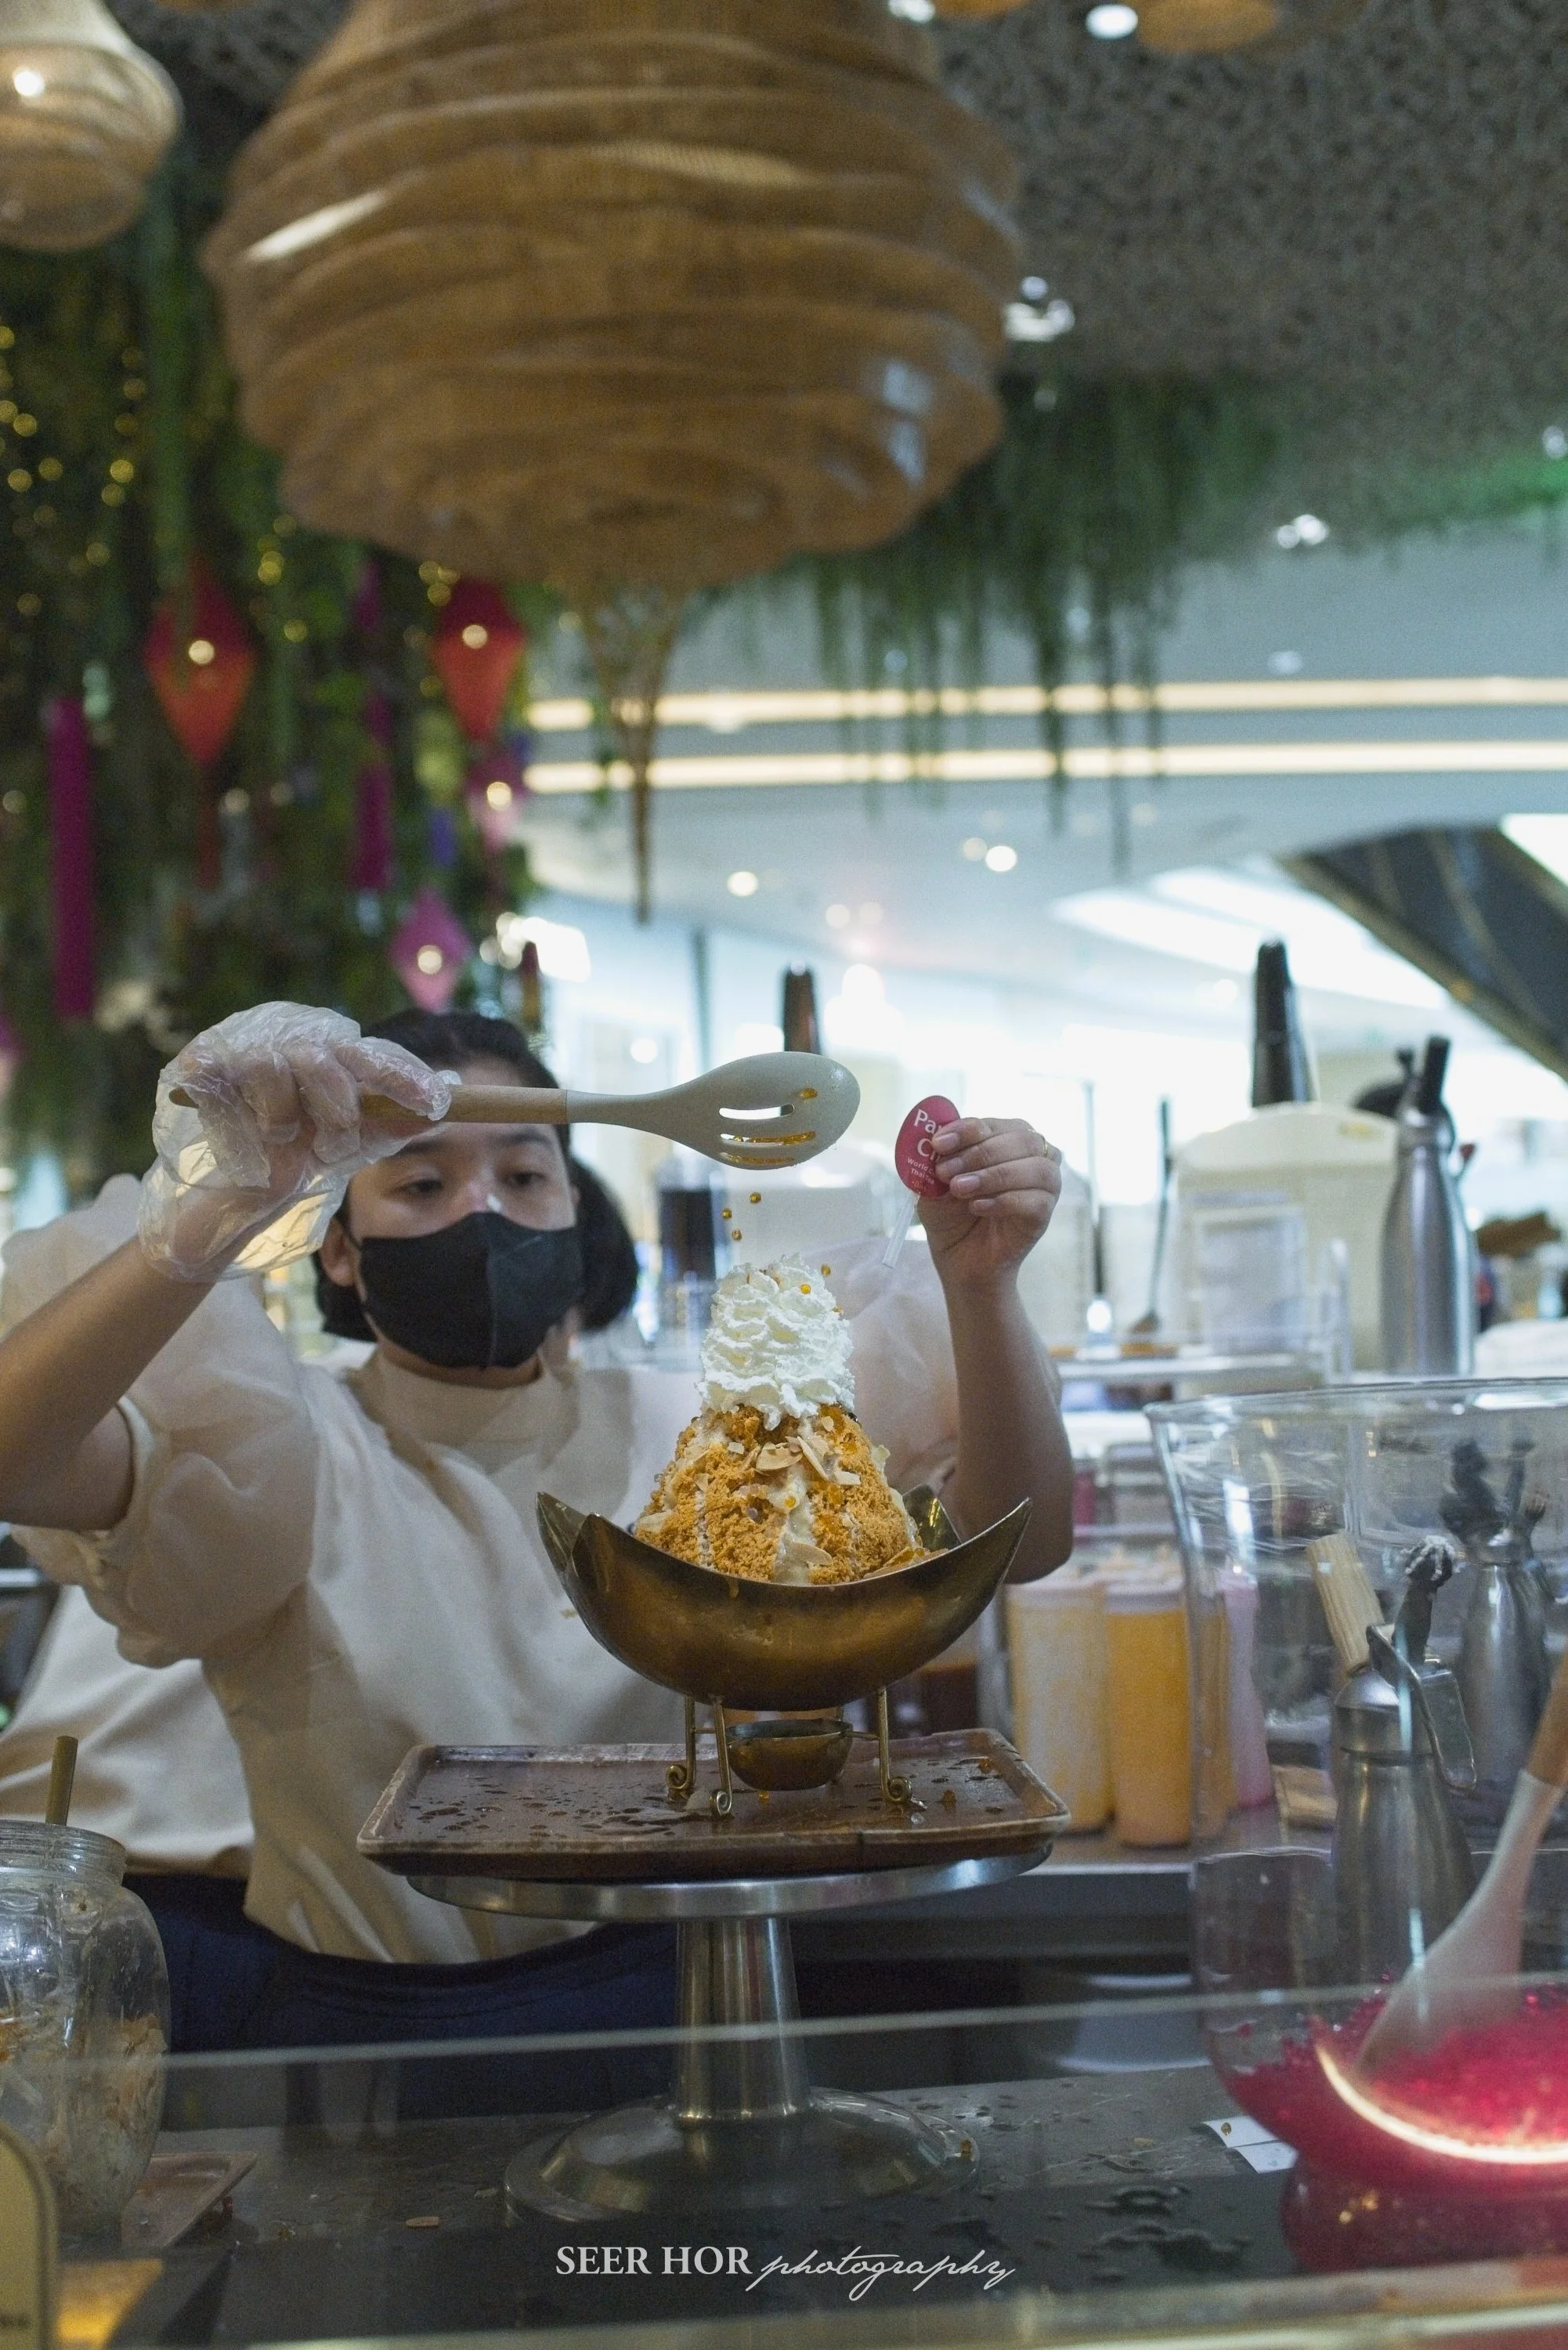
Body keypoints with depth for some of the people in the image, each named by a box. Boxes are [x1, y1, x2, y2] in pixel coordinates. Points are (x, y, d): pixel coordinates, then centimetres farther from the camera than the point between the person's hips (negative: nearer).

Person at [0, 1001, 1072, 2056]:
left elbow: (1021, 1536, -4)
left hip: (662, 2006, 6)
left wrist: (981, 1288, -20)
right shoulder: (281, 1456, -5)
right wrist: (229, 1206, -35)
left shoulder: (690, 1431, 4)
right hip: (362, 2032, -6)